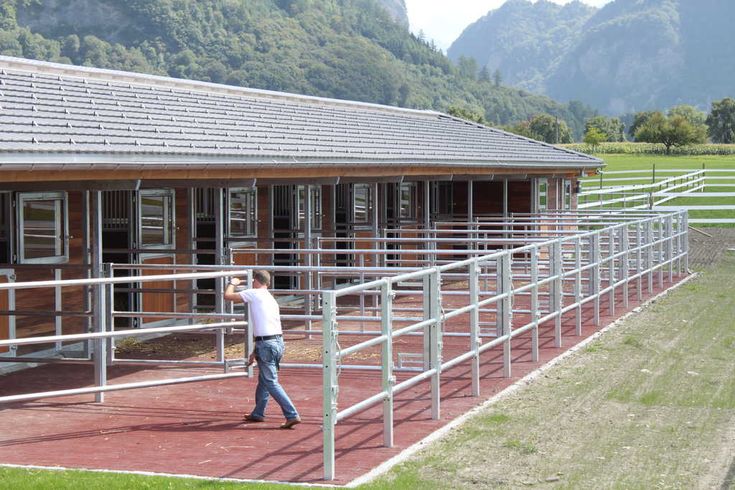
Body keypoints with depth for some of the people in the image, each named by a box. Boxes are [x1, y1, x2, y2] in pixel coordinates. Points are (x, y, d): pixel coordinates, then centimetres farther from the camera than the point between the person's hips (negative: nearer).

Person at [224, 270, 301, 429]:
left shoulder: (254, 294, -2)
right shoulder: (271, 300, 22)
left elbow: (228, 296, 2)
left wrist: (232, 283, 23)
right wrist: (256, 351, 30)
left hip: (266, 344, -9)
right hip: (278, 342, 9)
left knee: (271, 383, -7)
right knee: (263, 379, 22)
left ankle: (292, 415, -13)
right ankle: (258, 413, 34)